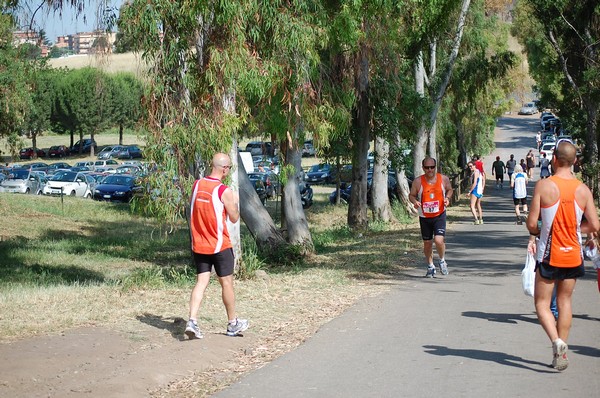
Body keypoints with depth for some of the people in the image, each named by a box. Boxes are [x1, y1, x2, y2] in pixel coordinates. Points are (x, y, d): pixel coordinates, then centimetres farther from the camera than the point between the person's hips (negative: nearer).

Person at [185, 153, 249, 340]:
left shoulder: (197, 184, 1)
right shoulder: (224, 191, -16)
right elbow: (234, 218, -7)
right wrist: (235, 201, 10)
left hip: (198, 245, 5)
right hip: (219, 246, -5)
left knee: (201, 282, 6)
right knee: (227, 283, 9)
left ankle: (192, 321, -10)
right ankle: (233, 324, 22)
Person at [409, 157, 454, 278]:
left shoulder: (443, 179, -5)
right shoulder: (418, 182, -8)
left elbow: (449, 189, 13)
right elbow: (411, 195, 3)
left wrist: (447, 198, -7)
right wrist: (415, 202, -19)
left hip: (439, 215, -1)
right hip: (424, 217, 1)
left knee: (439, 240, -17)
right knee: (427, 243, 10)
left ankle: (442, 261, 12)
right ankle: (430, 266, 31)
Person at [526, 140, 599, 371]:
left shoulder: (544, 185, -13)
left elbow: (532, 224, -13)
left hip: (549, 255, -3)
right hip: (573, 255, 3)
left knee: (542, 302, 7)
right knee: (565, 302, 15)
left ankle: (556, 341, -16)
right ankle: (561, 351, 16)